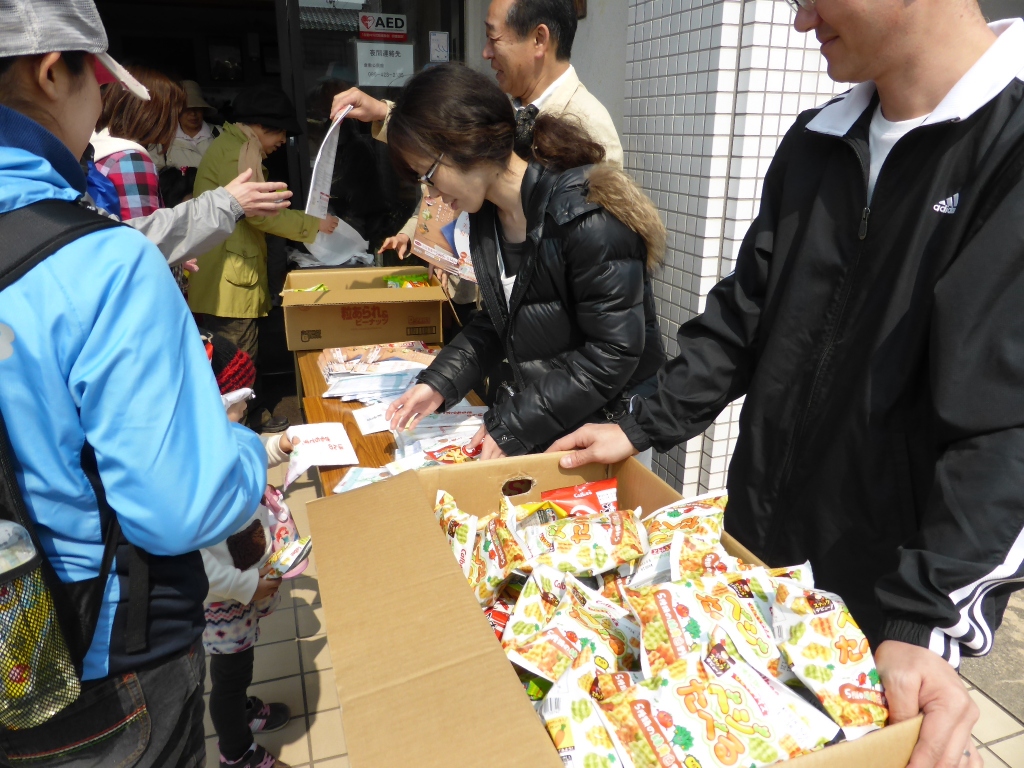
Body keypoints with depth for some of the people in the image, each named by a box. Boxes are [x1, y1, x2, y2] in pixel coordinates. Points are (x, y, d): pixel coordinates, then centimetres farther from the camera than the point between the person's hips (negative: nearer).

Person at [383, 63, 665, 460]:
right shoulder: (488, 213, 0)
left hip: (596, 428, -6)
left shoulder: (586, 216, -24)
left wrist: (513, 428, -21)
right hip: (523, 407, 7)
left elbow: (612, 353, -24)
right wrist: (438, 383, -4)